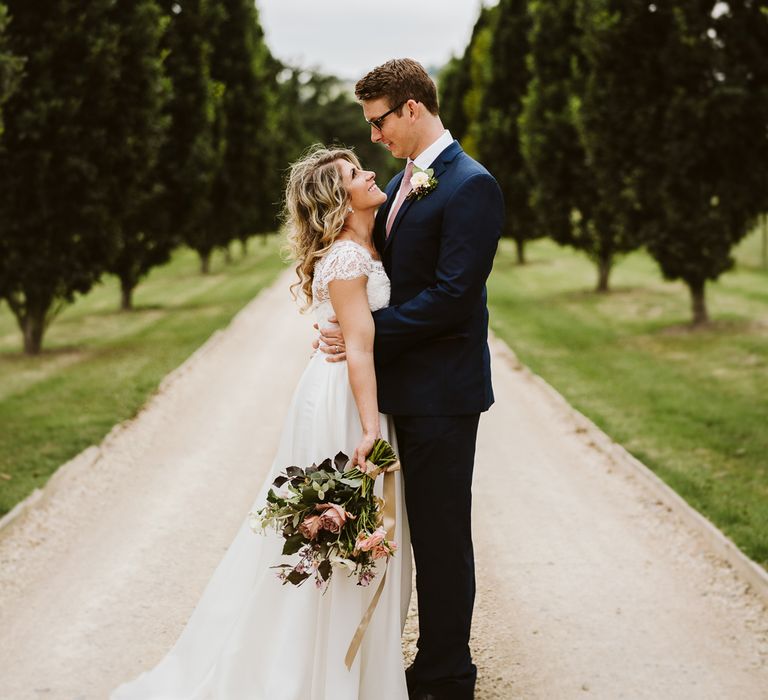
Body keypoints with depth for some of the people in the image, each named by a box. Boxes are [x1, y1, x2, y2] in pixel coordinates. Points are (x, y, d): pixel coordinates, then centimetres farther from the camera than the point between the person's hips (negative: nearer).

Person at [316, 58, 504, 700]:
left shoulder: (471, 186, -15)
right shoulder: (402, 182, 14)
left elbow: (451, 295, -21)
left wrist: (366, 334, -17)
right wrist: (343, 324, -1)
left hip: (441, 393, -9)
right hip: (402, 387, 9)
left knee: (442, 537, 2)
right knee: (423, 532, 15)